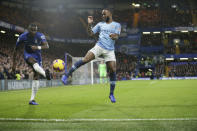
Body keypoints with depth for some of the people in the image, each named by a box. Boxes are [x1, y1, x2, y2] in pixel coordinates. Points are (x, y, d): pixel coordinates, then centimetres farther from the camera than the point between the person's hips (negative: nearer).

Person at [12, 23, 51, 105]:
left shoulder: (40, 36, -16)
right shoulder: (23, 36, -15)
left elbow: (47, 46, -30)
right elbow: (16, 50, -3)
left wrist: (38, 47, -50)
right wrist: (14, 63, 0)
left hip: (37, 56, 1)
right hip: (28, 55, -1)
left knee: (36, 77, -6)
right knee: (33, 61, -39)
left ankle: (32, 100, 1)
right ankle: (45, 74, -67)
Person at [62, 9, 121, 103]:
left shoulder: (116, 25, 7)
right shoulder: (100, 24, 14)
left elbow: (116, 37, -10)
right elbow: (91, 34, 11)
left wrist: (114, 36, -33)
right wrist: (89, 24, -3)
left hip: (109, 51, 0)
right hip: (99, 47, 1)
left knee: (113, 70, -6)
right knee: (85, 60, -20)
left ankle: (111, 94, 7)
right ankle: (67, 75, -11)